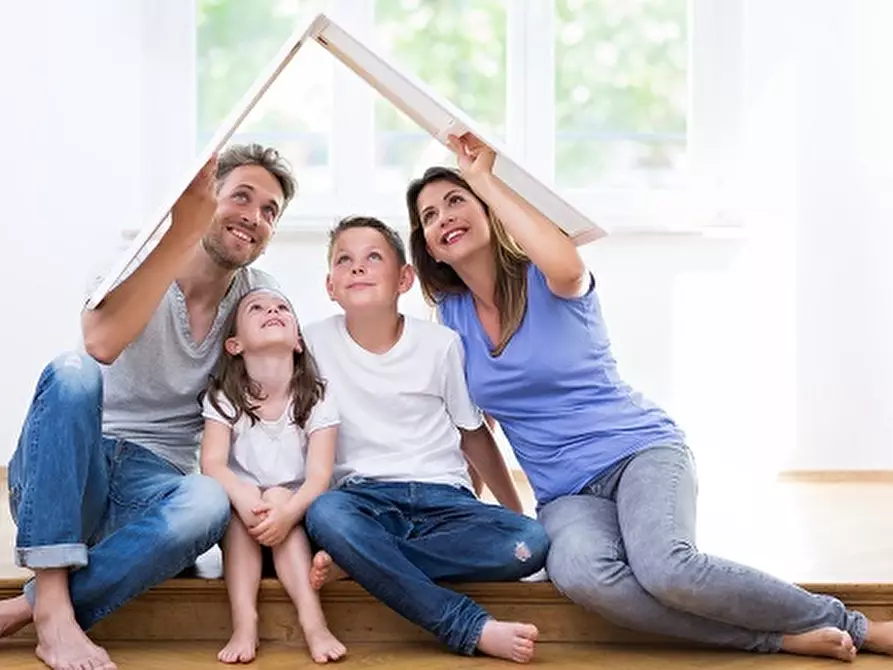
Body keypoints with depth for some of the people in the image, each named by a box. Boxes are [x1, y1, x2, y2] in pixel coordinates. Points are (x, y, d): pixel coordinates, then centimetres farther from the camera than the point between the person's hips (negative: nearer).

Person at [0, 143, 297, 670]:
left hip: (150, 487, 2)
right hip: (62, 473, -2)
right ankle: (53, 604, -34)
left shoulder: (259, 296, 5)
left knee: (210, 502, -33)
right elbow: (102, 342, -29)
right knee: (72, 374, -33)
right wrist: (184, 232, -31)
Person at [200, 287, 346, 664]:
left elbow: (319, 476, -17)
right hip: (239, 520, 0)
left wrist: (287, 512, -37)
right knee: (239, 504, -29)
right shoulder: (223, 397, -6)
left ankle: (312, 620, -36)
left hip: (294, 513, 0)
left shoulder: (316, 400, -7)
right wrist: (244, 497, -40)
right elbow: (212, 464, -18)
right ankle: (244, 622, -38)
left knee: (278, 498, -29)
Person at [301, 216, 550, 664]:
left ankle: (358, 560, -23)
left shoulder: (441, 344, 2)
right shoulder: (315, 341, 1)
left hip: (443, 498, 1)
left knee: (530, 543, -27)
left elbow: (473, 435, 12)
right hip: (365, 499, -1)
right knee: (324, 514, -37)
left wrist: (515, 512, 14)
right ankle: (474, 629, -35)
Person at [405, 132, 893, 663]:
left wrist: (486, 179, -21)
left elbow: (566, 264, -31)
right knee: (578, 573, -35)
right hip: (565, 493, 3)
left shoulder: (546, 282, -4)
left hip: (641, 449, -3)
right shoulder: (452, 317, 8)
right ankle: (781, 640, -24)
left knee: (665, 568, -36)